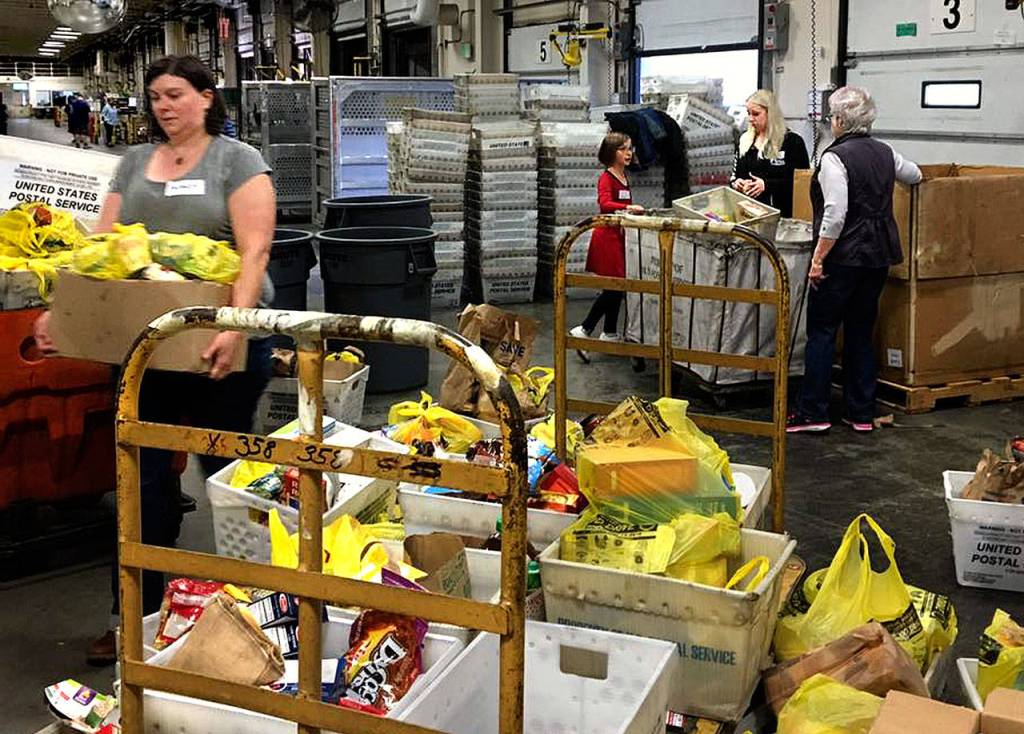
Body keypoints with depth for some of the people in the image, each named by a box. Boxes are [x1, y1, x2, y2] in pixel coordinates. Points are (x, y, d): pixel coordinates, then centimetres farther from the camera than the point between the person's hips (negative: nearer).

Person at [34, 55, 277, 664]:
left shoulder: (238, 160, -3)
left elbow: (254, 251, -14)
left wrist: (234, 327, -27)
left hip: (220, 344, -4)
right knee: (146, 479, 6)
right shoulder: (135, 162, 13)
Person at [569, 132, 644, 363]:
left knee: (617, 287, 12)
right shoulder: (606, 178, -12)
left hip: (621, 235, 9)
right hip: (607, 236, -9)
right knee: (614, 287, -13)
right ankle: (583, 330, -12)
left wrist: (637, 212, 13)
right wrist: (628, 208, -44)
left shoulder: (624, 177, 14)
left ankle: (610, 334, 21)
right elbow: (605, 204, -31)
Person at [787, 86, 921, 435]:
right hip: (878, 257, 7)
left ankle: (812, 413, 2)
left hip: (843, 258, -7)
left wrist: (818, 258, -17)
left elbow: (835, 213, -21)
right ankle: (862, 414, 16)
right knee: (861, 333, 13)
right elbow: (914, 175, 28)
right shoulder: (885, 153, 8)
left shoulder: (835, 157, -13)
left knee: (821, 331, 1)